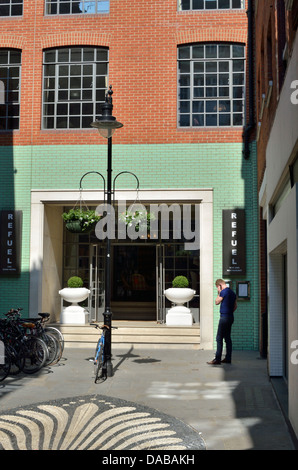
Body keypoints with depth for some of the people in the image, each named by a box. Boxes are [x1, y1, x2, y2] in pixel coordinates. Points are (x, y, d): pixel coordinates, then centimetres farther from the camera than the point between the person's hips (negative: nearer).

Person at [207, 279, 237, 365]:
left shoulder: (223, 292, -13)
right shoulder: (232, 292, 14)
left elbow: (217, 302, -6)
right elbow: (235, 306, 19)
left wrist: (219, 293, 2)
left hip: (224, 317, -9)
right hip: (231, 317, 9)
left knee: (219, 338, -8)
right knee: (227, 338, 12)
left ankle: (217, 359, -10)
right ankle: (228, 358, 14)